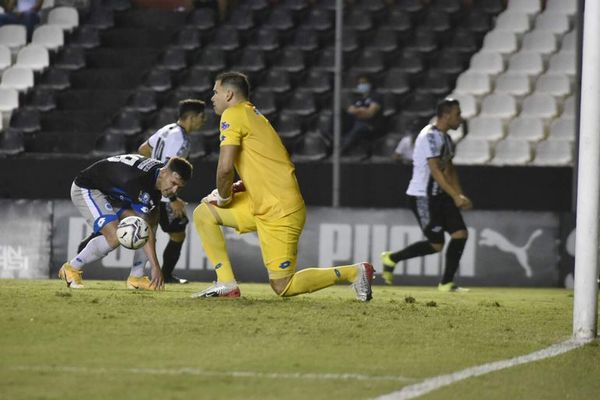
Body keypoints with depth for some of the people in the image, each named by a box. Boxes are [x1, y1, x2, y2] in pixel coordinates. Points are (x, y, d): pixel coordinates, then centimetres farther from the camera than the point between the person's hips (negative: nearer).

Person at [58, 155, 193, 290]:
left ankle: (135, 278, 2)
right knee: (115, 237, -26)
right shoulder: (138, 180, -38)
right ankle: (72, 268, -6)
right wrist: (155, 267, -37)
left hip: (112, 193, 9)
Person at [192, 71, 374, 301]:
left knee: (283, 288, -5)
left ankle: (354, 272, 5)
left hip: (279, 212, -10)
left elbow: (225, 167, -20)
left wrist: (223, 197, -2)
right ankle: (226, 283, 6)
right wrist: (237, 187, 11)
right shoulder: (254, 116, 18)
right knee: (203, 213, 10)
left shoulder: (233, 115, -10)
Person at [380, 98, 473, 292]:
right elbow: (435, 171, -23)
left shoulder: (445, 138, 14)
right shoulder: (430, 136, -18)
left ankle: (447, 283, 5)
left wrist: (460, 195, 8)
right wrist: (455, 196, -25)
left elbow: (449, 169, 20)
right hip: (423, 196, -9)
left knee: (460, 234, -2)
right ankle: (392, 258, 12)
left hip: (440, 195, 9)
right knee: (436, 244, -6)